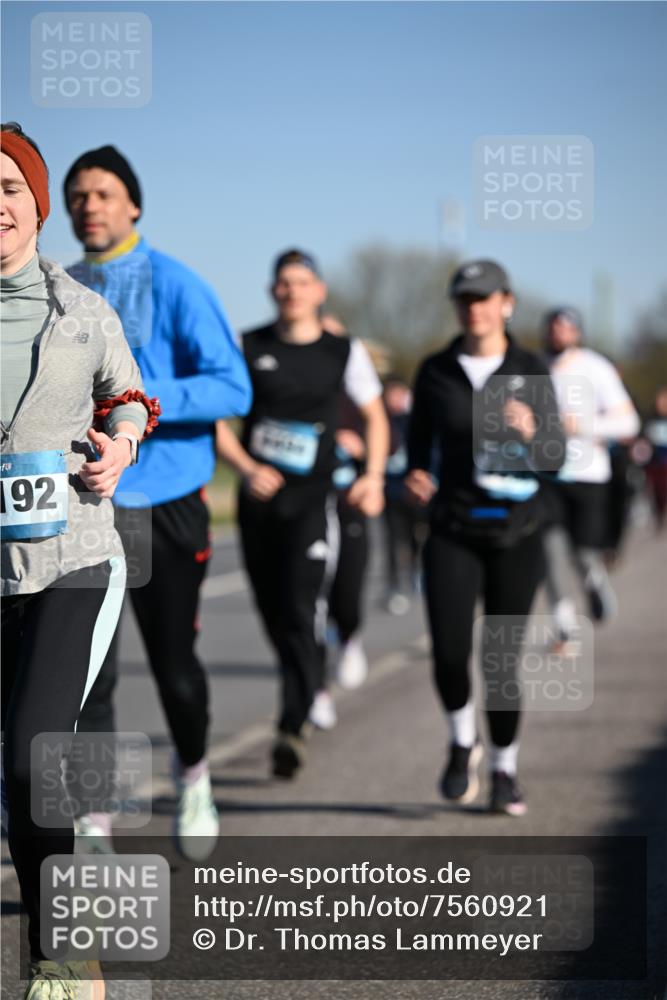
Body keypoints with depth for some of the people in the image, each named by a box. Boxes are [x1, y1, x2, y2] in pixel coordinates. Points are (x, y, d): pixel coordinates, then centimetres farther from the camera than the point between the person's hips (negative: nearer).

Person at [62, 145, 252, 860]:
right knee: (85, 671, -6)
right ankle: (93, 821, 0)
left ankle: (192, 776, 37)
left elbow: (233, 389, -13)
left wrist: (142, 398, -25)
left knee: (174, 666, 8)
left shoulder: (176, 286, -6)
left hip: (165, 505, -3)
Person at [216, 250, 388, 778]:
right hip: (258, 498, 2)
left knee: (302, 611, -16)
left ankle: (293, 726, -18)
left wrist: (373, 477, 1)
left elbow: (375, 417, 15)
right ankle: (310, 691, 35)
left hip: (312, 499, -2)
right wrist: (246, 468, -14)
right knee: (273, 612, 10)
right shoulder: (248, 348, 3)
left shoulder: (344, 352, 4)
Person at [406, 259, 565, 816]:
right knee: (449, 652, -14)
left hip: (516, 533, 0)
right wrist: (415, 476, -9)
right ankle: (463, 743, 17)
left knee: (502, 660, 0)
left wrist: (530, 432, -22)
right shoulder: (436, 372, 3)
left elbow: (555, 458, -1)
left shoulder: (530, 371, 0)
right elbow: (420, 443, 12)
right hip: (454, 532, 1)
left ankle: (505, 768, 24)